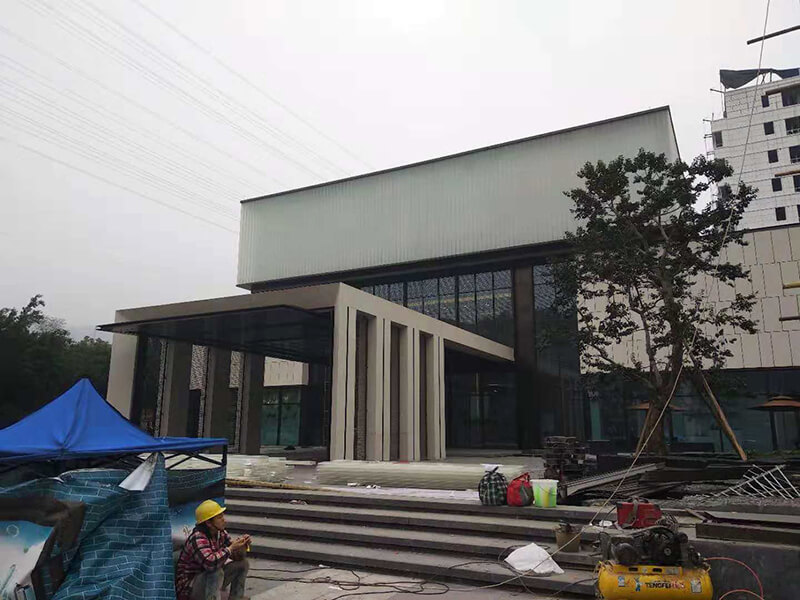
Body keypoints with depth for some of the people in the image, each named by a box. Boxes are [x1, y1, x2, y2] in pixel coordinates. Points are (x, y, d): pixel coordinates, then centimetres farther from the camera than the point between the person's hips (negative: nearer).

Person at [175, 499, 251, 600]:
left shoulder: (221, 533, -2)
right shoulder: (197, 538, -26)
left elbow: (237, 557, 2)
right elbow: (209, 563, -42)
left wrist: (242, 547, -20)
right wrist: (231, 548, -31)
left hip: (211, 579, 8)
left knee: (243, 563, 2)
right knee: (217, 572, -33)